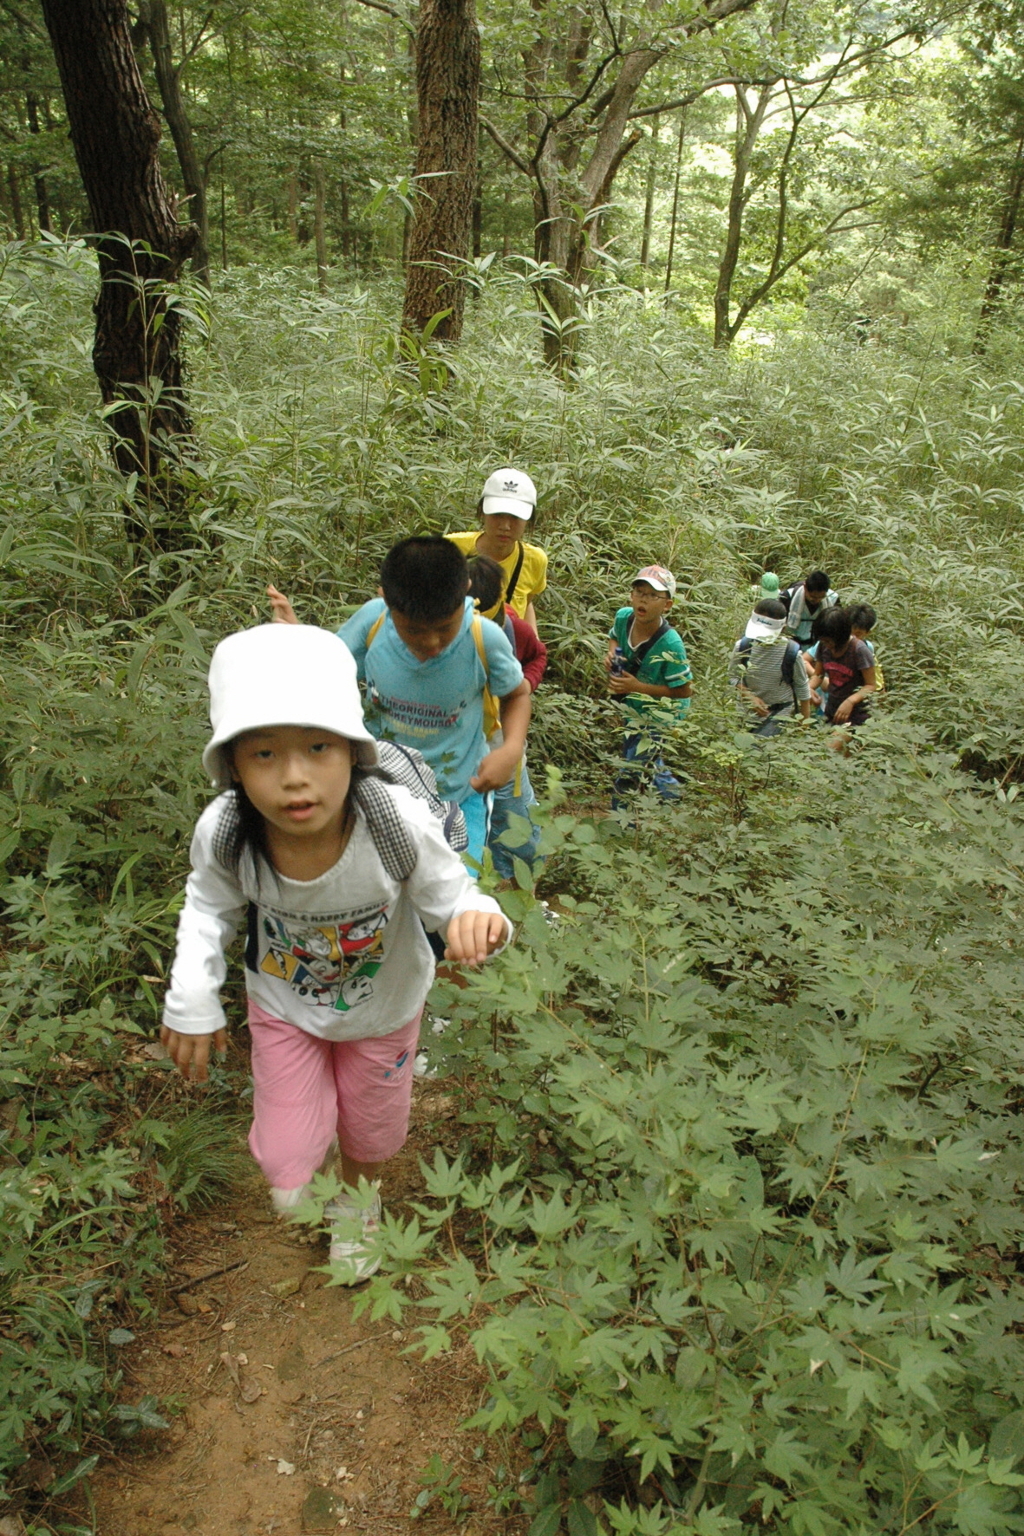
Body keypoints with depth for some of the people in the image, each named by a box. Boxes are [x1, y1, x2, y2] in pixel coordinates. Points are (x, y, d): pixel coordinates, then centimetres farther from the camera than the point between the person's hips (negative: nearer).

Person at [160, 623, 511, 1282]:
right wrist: (192, 998, -19)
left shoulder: (401, 825, -40)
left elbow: (450, 896, -24)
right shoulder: (223, 833, -33)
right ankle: (306, 1160, 51)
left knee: (370, 1128, 25)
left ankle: (358, 1199, 64)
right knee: (286, 1159, 9)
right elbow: (211, 906, -10)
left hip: (383, 1005, 0)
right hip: (284, 1004, 1)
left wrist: (475, 919, -47)